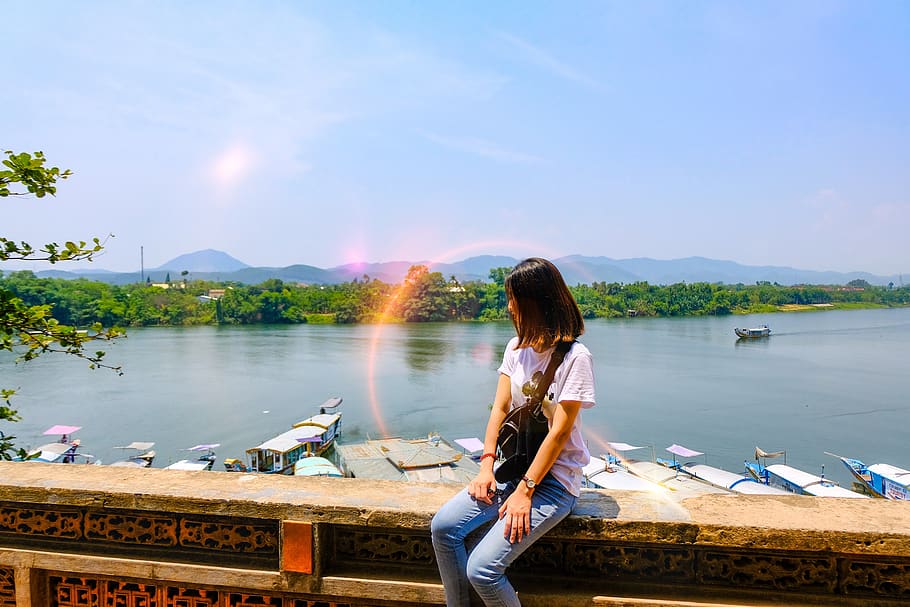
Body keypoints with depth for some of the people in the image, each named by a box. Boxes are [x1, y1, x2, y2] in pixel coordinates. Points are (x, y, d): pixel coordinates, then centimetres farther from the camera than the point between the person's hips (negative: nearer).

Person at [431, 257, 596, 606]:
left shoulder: (575, 358, -15)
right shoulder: (516, 348, 6)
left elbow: (559, 434, -17)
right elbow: (500, 408, 4)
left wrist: (525, 491, -18)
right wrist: (487, 466, -6)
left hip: (554, 481, -7)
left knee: (482, 569, -18)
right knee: (443, 526, -10)